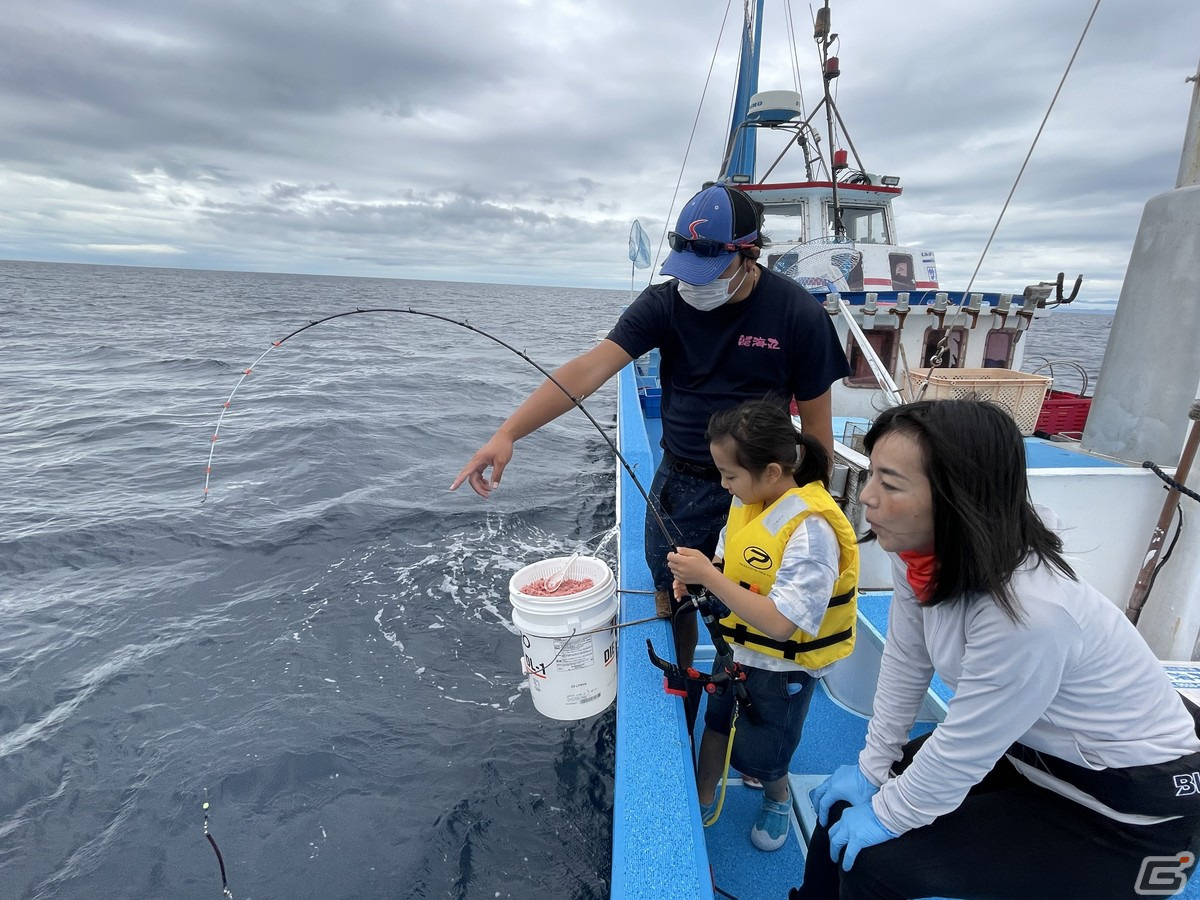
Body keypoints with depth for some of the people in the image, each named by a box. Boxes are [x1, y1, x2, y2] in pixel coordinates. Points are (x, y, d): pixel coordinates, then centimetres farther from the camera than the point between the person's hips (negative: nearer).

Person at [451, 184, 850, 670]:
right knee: (671, 593, 14)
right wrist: (507, 432, -31)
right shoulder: (666, 302, -10)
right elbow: (590, 368, -21)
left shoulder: (798, 313, -13)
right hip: (680, 480, 2)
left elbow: (815, 417, -4)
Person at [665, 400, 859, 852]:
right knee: (716, 721, 22)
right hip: (736, 645, 7)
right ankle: (702, 802, 46)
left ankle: (778, 797, 48)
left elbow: (781, 623, -34)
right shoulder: (747, 500, -8)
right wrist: (698, 574, -14)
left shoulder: (810, 529, -32)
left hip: (782, 665, -6)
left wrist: (709, 576, -36)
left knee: (757, 754, 14)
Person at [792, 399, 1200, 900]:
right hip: (1028, 747, 7)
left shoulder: (1027, 611, -38)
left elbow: (960, 751, -25)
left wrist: (887, 815, -11)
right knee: (848, 800, 6)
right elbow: (904, 661, -5)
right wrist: (871, 771, 1)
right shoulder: (922, 549, -17)